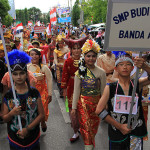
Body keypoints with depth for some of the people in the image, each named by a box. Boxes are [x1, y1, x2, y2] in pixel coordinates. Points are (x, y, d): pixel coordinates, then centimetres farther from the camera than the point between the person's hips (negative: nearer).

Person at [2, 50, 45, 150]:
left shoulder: (34, 93, -8)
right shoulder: (8, 96, -7)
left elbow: (41, 114, -7)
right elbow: (4, 119, -1)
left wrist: (28, 129, -15)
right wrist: (11, 113, -22)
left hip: (33, 137, 0)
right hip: (14, 138, 1)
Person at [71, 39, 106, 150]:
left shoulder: (101, 72, -6)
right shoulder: (80, 72, -5)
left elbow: (103, 91, 1)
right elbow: (76, 91, -3)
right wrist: (74, 107, -3)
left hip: (96, 103, 1)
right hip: (83, 103, -1)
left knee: (94, 126, 14)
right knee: (85, 125, 2)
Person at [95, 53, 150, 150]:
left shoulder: (138, 84, -2)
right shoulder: (110, 88, -7)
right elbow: (99, 110, -10)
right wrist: (119, 126, -11)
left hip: (136, 134, 1)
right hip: (116, 133, -1)